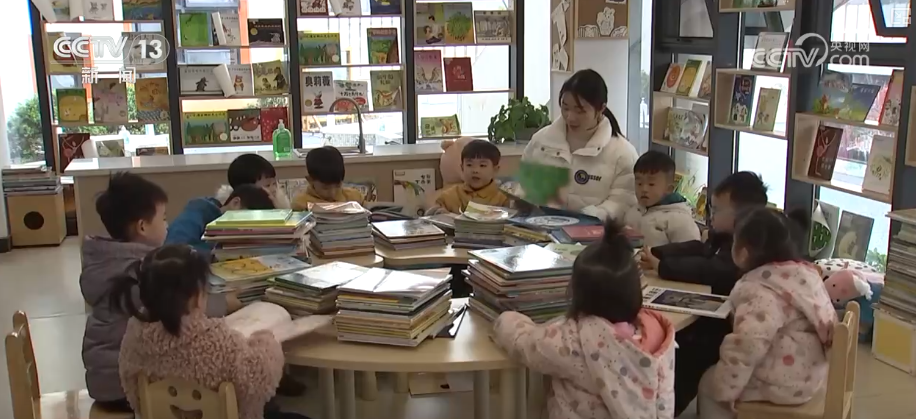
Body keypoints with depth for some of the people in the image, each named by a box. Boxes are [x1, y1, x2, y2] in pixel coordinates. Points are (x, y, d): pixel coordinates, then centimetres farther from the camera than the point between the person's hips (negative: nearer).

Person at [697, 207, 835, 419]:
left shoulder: (762, 293, -26)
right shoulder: (803, 272, 3)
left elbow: (745, 348, -32)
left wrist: (723, 390, -20)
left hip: (784, 384, -9)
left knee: (709, 384, 8)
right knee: (715, 373, 20)